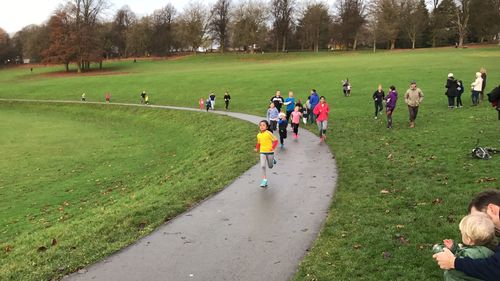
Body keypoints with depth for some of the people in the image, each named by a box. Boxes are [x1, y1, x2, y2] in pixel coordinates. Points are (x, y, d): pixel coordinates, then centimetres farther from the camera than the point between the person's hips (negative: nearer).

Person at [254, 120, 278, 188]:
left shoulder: (269, 133, -15)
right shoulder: (258, 135, 1)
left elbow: (275, 140, -11)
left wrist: (273, 148, -20)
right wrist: (257, 148, 3)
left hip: (270, 152, -3)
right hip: (262, 152, 3)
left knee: (270, 166, 13)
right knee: (262, 166, -11)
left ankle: (273, 160, 47)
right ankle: (264, 180, -2)